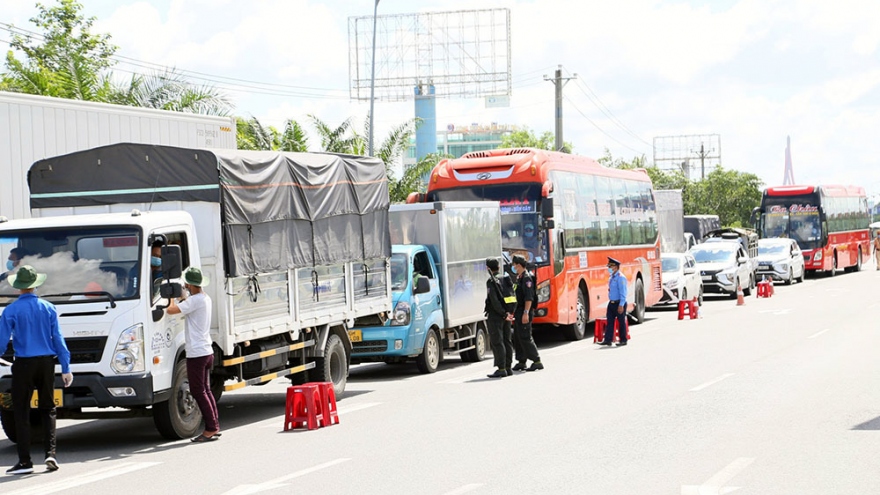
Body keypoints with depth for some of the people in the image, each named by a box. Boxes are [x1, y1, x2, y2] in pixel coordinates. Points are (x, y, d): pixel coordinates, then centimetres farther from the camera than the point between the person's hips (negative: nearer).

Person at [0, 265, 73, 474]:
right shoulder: (48, 308, 2)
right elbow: (58, 339, 3)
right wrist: (66, 368, 5)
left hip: (24, 364, -3)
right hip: (47, 363, 3)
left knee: (21, 411, 4)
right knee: (47, 408, 13)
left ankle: (25, 461, 2)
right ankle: (50, 452, -1)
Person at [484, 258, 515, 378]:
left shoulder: (491, 281, -12)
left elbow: (495, 301, -19)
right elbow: (513, 297, 9)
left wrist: (504, 314, -14)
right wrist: (509, 312, 2)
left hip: (495, 316, -8)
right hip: (506, 316, 8)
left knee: (497, 342, -6)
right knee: (507, 341, 12)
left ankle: (501, 369, -10)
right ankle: (508, 367, 15)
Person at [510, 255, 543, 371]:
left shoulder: (527, 278, -14)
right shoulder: (519, 278, 15)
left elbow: (529, 298, -21)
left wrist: (526, 313, -25)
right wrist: (515, 312, 21)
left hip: (524, 312, -10)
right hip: (518, 312, 10)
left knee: (525, 337, -10)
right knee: (517, 337, 11)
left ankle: (537, 361, -7)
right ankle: (521, 362, 16)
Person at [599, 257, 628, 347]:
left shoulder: (620, 278, -15)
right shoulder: (611, 277, 13)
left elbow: (623, 292, -18)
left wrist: (621, 305, -22)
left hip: (619, 303, -9)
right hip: (611, 303, 9)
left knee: (621, 322, 2)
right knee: (609, 321, 4)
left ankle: (623, 340, 10)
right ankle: (608, 340, 5)